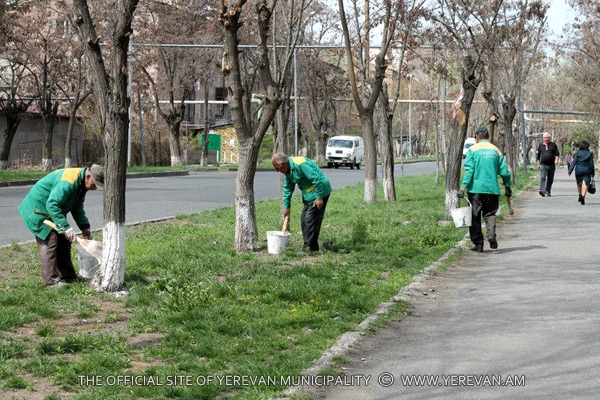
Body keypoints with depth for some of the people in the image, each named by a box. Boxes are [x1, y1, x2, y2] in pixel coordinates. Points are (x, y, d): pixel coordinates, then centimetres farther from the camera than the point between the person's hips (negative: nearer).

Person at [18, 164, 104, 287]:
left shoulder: (81, 184, -1)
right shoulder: (68, 182, -33)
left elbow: (77, 208, 9)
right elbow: (52, 205, -38)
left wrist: (85, 227, -3)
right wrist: (65, 227, -38)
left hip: (53, 210, 10)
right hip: (38, 209, -10)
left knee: (63, 240, 9)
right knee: (49, 241, -14)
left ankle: (67, 276, 16)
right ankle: (51, 280, -11)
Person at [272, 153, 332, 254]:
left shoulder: (300, 164, -26)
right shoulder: (288, 170, 6)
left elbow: (317, 179, -27)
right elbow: (287, 189, 16)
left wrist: (319, 198, -23)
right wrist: (286, 206, 18)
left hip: (320, 191, -10)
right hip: (309, 194, 10)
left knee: (310, 219, -11)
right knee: (304, 219, 11)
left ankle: (309, 247, -5)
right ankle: (309, 245, 18)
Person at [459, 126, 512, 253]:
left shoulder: (473, 150, -1)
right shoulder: (496, 150, 8)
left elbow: (469, 170, -10)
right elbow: (504, 171, 6)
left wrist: (463, 187, -10)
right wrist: (508, 187, 17)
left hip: (476, 188, -2)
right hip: (492, 189, 2)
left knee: (475, 216, 6)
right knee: (490, 214, 13)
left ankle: (478, 243, 5)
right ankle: (491, 233, -12)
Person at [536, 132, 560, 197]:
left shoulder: (553, 144, 7)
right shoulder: (540, 145, 11)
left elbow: (557, 153, 3)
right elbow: (538, 155, 18)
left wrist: (556, 159, -14)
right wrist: (538, 164, 16)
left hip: (551, 165, 1)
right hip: (543, 164, -1)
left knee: (550, 179, 6)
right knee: (542, 178, -17)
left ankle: (548, 191, 16)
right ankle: (542, 190, -29)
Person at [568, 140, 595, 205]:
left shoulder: (577, 153, -1)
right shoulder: (590, 153, 0)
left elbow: (574, 162, -6)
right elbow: (591, 164, 1)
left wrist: (570, 171, -5)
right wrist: (593, 173, 9)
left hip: (578, 170, 1)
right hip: (587, 170, -1)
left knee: (579, 184, 20)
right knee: (585, 184, -9)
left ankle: (580, 195, 29)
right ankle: (583, 196, -25)